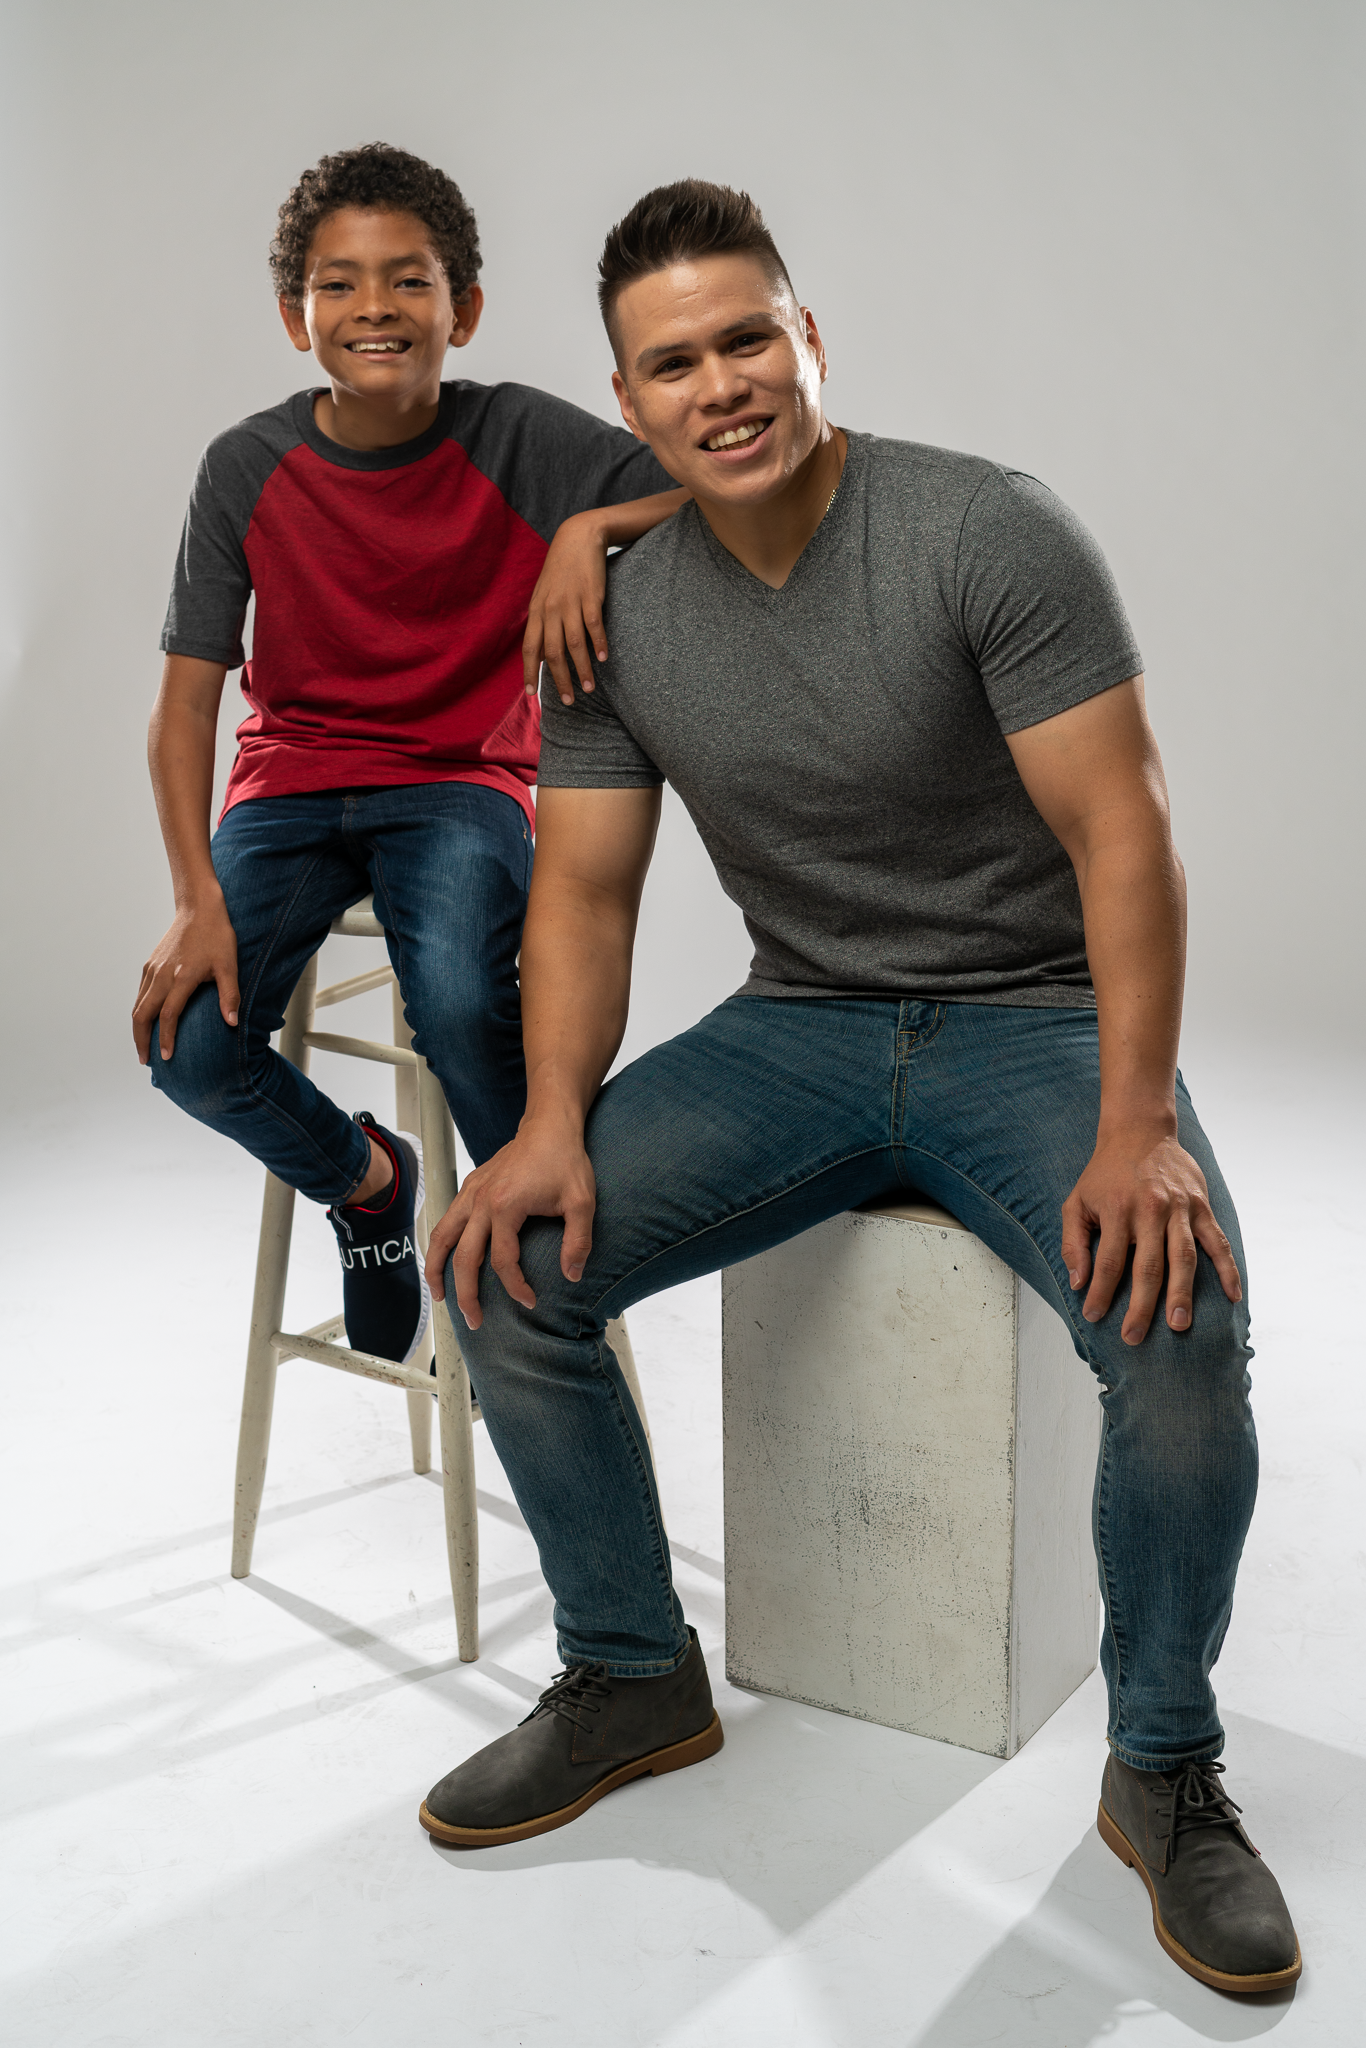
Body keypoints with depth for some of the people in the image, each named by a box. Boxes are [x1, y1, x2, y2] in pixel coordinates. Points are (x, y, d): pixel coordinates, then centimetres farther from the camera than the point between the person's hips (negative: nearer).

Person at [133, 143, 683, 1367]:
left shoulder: (520, 439, -9)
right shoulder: (249, 468, -7)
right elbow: (186, 700, -7)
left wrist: (589, 529, -33)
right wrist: (199, 899, -18)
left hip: (461, 782, -2)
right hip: (292, 783, 2)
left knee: (460, 1001, -32)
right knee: (189, 1044, -19)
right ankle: (367, 1179, 15)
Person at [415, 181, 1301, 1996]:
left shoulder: (990, 535, -14)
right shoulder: (614, 614, 0)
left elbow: (1123, 839, -18)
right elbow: (584, 888, 1)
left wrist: (1137, 1132, -29)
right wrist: (555, 1125, -16)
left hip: (1034, 1016, -3)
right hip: (800, 1026, 4)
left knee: (1180, 1317, -32)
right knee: (509, 1264, -15)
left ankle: (1165, 1770, -4)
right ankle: (635, 1680, 7)